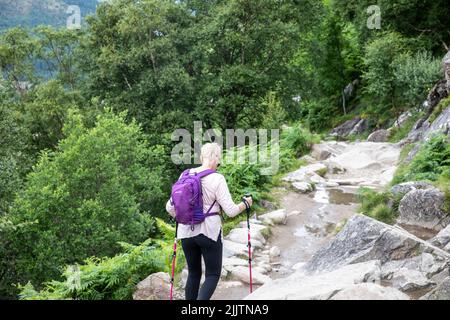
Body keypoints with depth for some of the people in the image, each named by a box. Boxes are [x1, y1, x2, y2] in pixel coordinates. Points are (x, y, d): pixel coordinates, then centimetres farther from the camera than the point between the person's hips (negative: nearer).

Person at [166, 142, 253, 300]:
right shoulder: (217, 179, -12)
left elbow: (170, 207, 5)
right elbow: (230, 211, -11)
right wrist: (245, 203, 8)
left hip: (186, 232, 4)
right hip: (209, 232, -4)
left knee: (193, 273, 18)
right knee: (213, 274, 9)